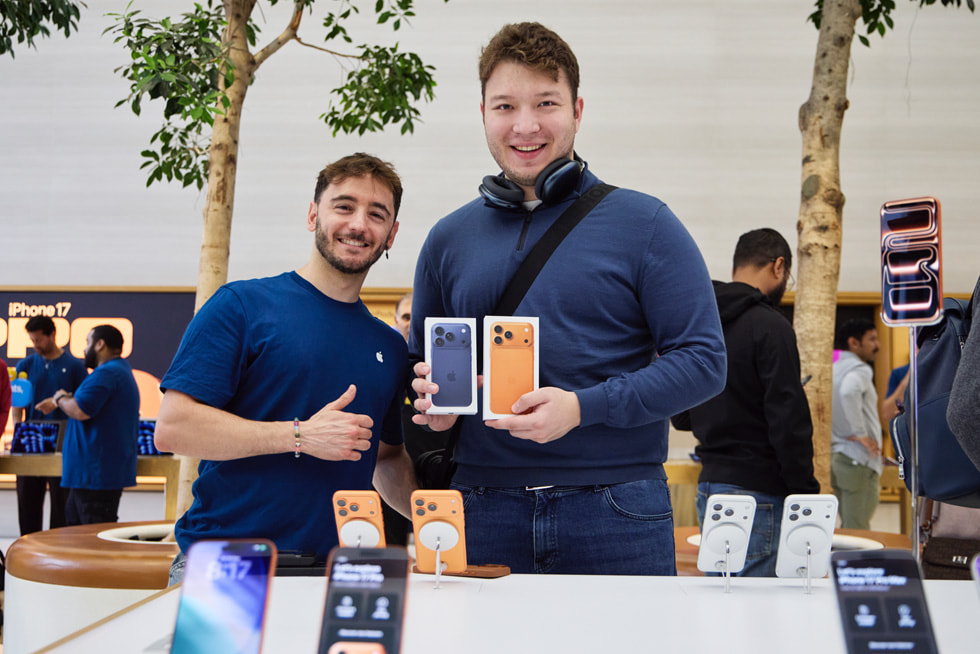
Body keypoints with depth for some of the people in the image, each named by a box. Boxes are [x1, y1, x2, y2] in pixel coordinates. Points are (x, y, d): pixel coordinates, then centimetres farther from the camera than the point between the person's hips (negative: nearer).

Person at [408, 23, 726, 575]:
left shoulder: (643, 224, 0)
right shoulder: (448, 239, 11)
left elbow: (704, 361, -5)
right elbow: (423, 364, 21)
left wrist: (583, 408, -17)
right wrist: (436, 405, -2)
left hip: (616, 513, -2)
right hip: (485, 511, 3)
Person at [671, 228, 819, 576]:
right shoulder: (769, 326, -13)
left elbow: (680, 419, 18)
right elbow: (788, 421, -17)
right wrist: (806, 495, -12)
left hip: (708, 486, 8)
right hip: (757, 490, -8)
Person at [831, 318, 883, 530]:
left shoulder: (833, 369, 16)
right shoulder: (859, 369, -12)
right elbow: (849, 391, -34)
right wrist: (859, 432, -25)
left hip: (836, 456, 9)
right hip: (858, 460, -9)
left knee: (847, 526, 17)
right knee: (857, 529, -6)